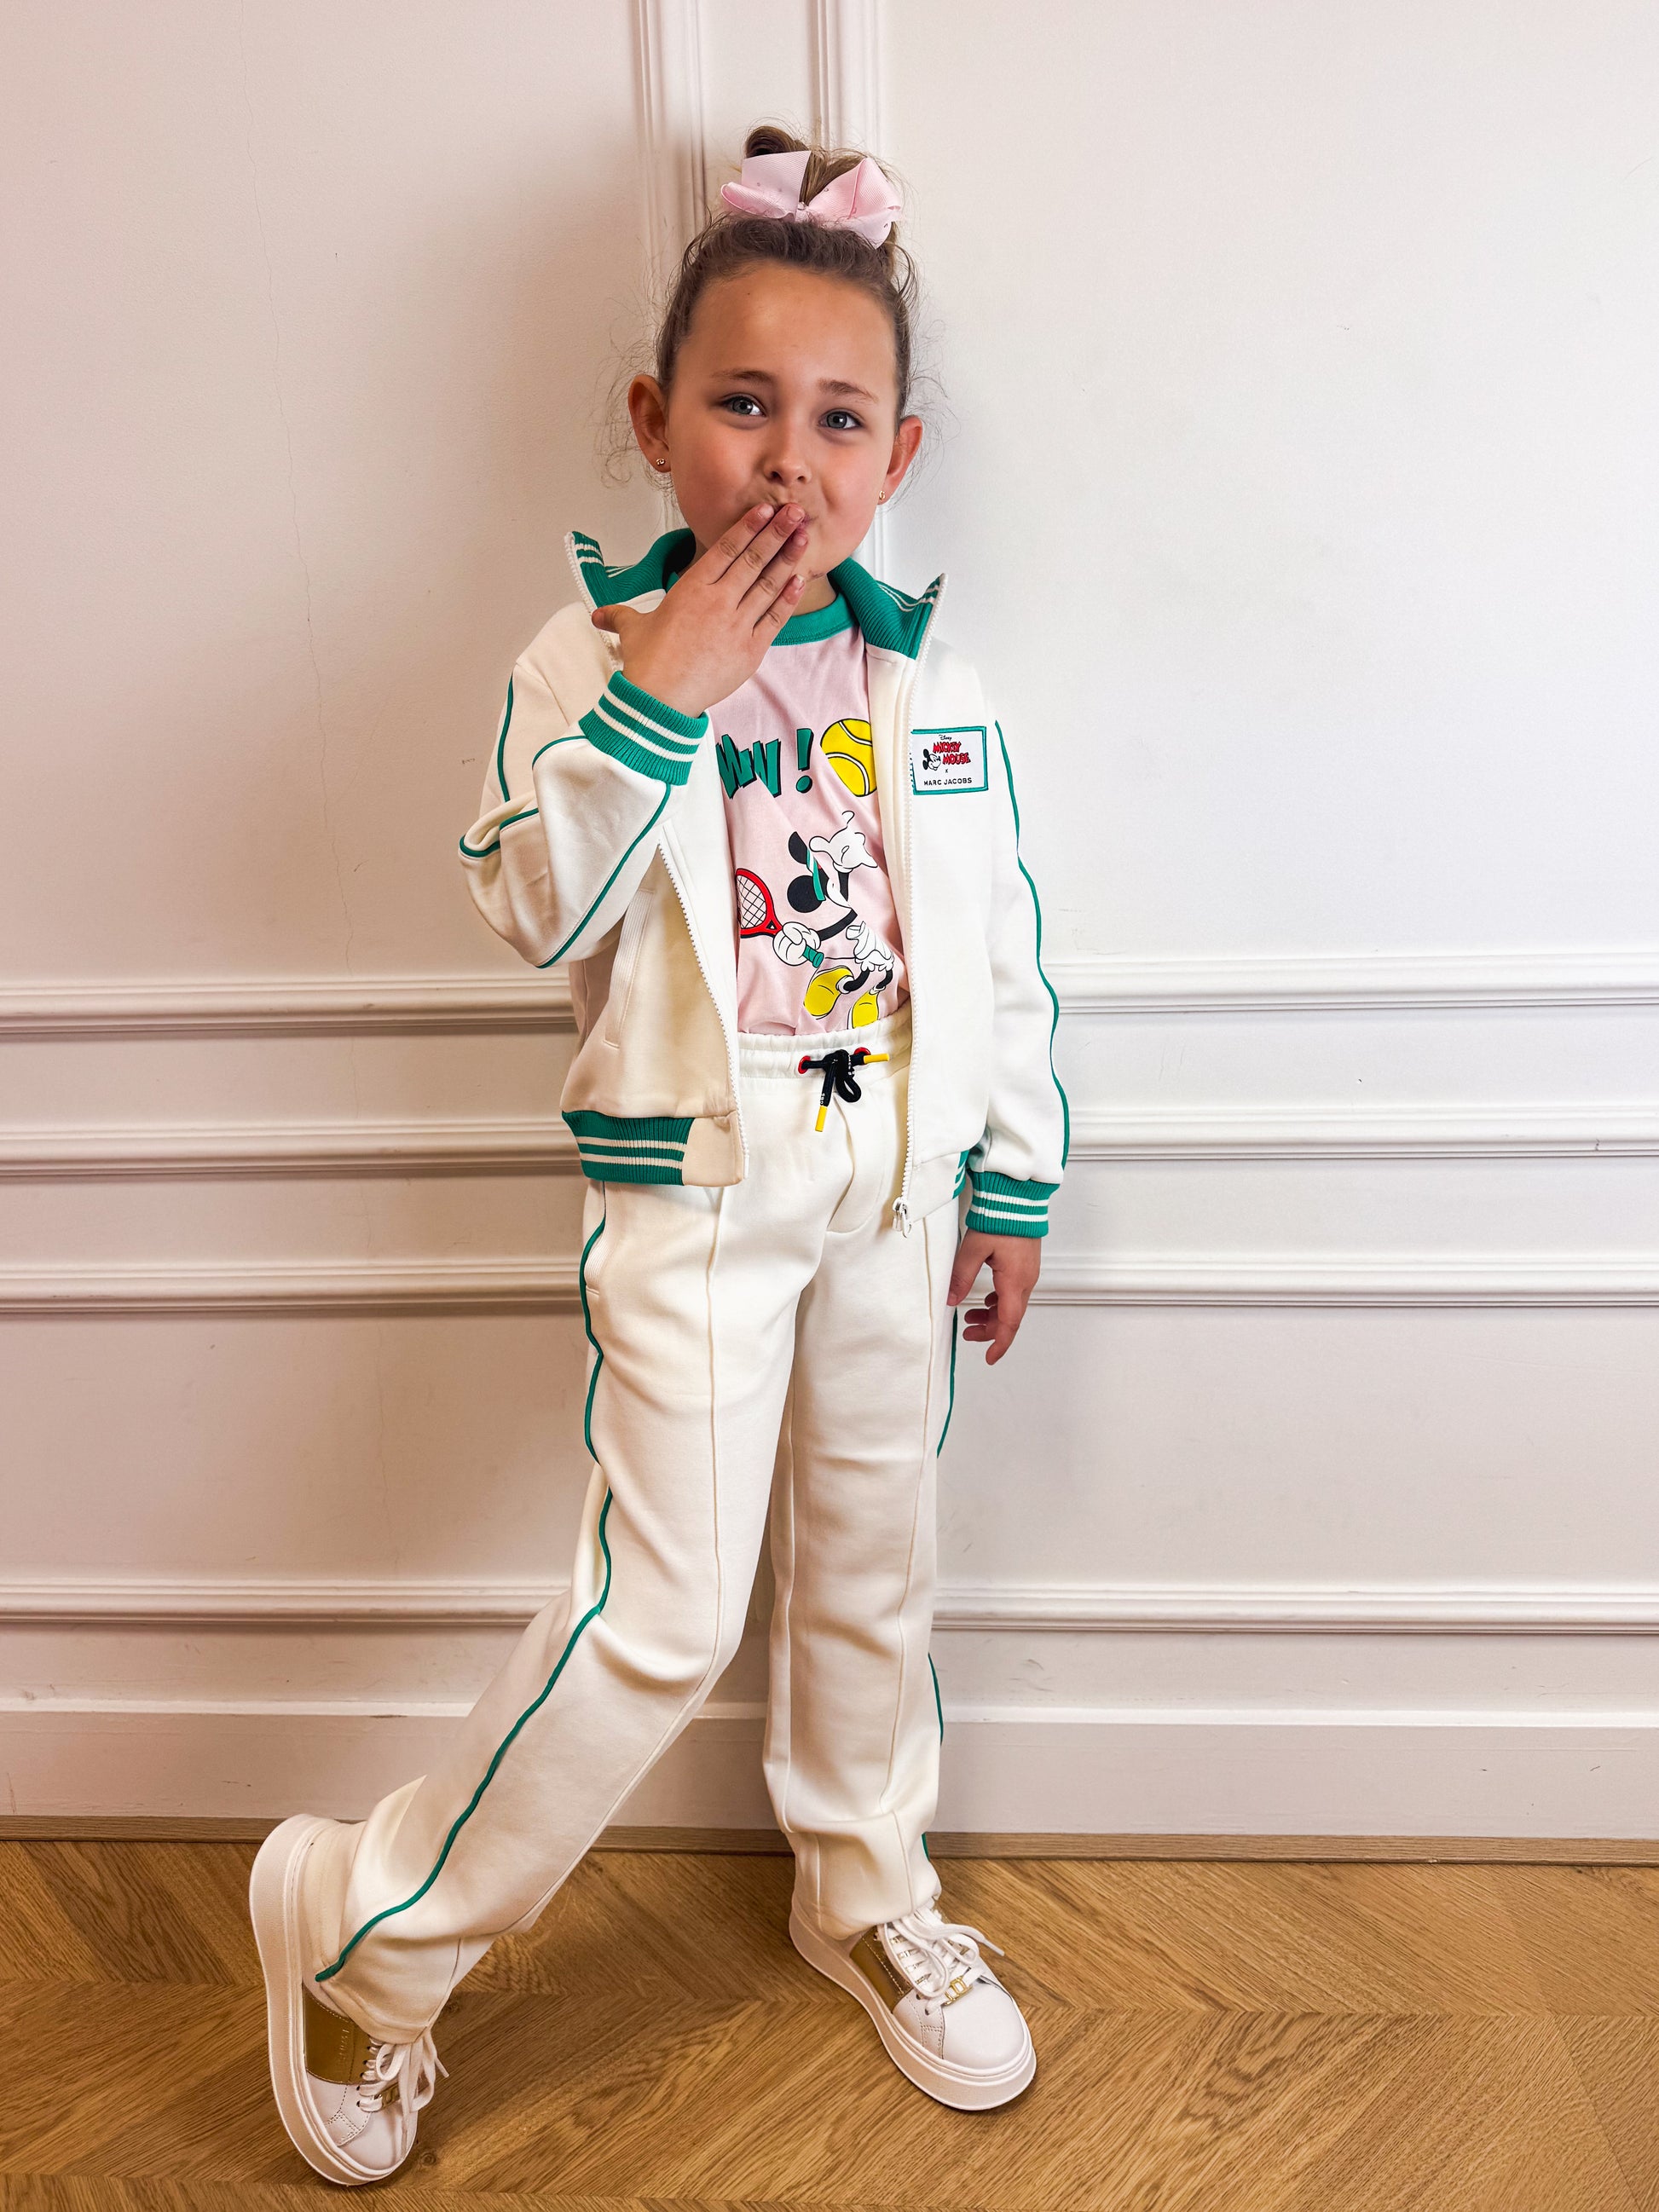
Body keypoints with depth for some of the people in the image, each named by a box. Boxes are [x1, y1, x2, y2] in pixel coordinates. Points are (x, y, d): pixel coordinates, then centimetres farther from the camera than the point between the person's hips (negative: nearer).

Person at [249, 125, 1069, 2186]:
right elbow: (537, 905, -20)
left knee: (870, 1567, 18)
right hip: (692, 1201, -4)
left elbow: (1004, 951, 6)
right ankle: (363, 1925, 20)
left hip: (895, 1192, 5)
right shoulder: (591, 661, -6)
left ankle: (868, 1894, 43)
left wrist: (1013, 1182, 6)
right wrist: (662, 692, -26)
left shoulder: (935, 683, 3)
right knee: (663, 1613, -3)